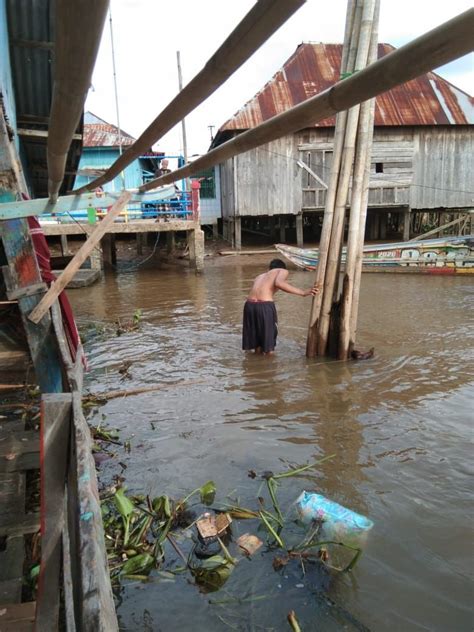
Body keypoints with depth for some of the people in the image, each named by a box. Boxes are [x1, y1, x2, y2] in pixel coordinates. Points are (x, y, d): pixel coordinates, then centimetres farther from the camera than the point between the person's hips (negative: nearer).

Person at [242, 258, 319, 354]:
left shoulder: (260, 276, 35)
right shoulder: (283, 271, 17)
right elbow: (278, 283, -8)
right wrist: (303, 293, -10)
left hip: (250, 305, 5)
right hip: (265, 306, -5)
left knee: (256, 342, 22)